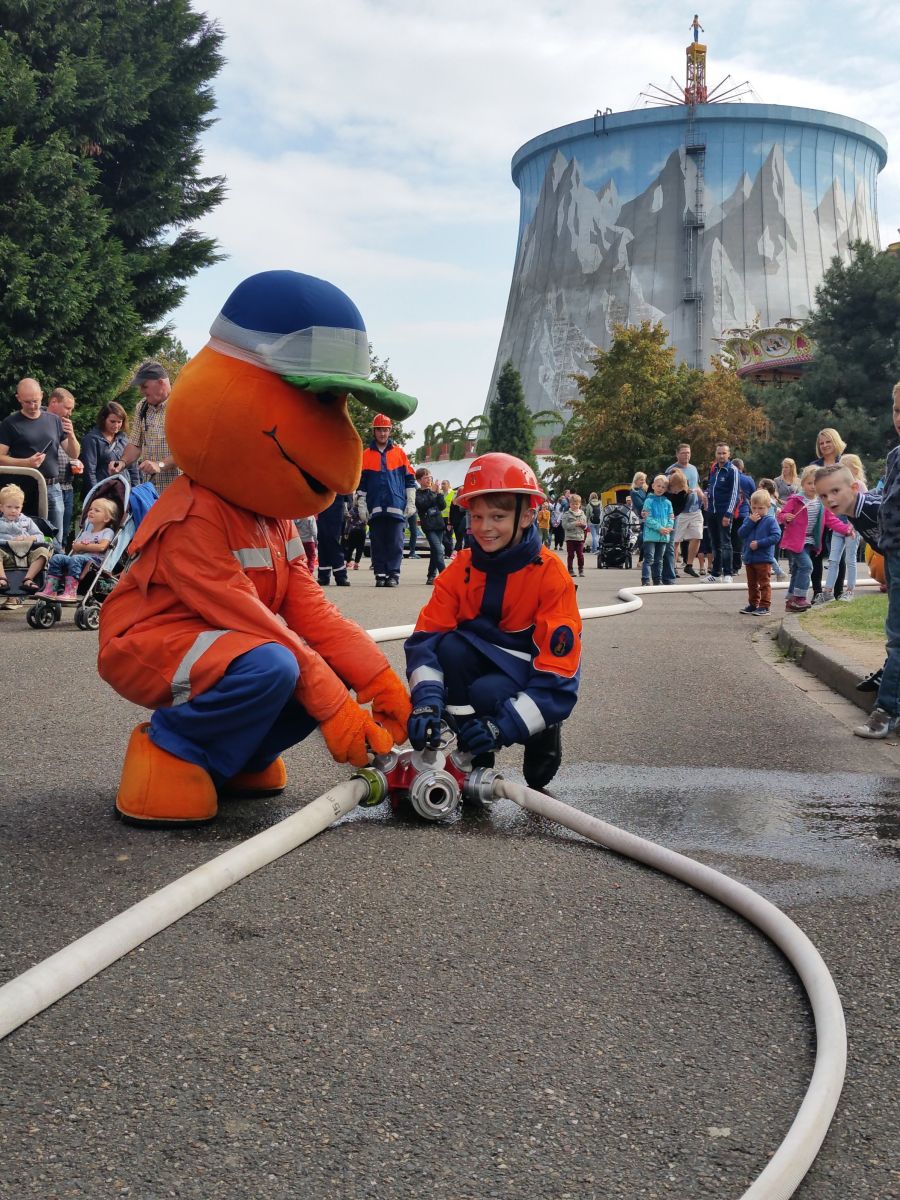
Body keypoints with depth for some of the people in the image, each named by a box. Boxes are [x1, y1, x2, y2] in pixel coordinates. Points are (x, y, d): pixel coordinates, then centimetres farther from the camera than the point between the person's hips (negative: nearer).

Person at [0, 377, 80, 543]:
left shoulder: (54, 420, 10)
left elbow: (74, 454, 11)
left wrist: (71, 435, -9)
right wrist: (27, 462, -21)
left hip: (53, 488, 3)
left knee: (55, 541, 5)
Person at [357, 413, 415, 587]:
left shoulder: (399, 452, 8)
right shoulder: (366, 455, 9)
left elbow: (410, 479, 9)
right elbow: (361, 483, 10)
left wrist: (411, 503, 3)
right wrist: (362, 505, 3)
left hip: (396, 507, -1)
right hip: (375, 508, 1)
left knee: (395, 543, -5)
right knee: (377, 543, 2)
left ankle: (393, 574, -3)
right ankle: (380, 575, 7)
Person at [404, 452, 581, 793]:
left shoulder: (550, 574, -19)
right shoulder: (461, 569, -6)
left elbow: (558, 672, -24)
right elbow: (426, 636, -14)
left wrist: (504, 725, -34)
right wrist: (427, 699, -34)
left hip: (535, 676, -4)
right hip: (484, 662, 4)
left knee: (488, 692, -34)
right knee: (450, 647, -27)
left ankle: (544, 735, 2)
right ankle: (474, 760, -10)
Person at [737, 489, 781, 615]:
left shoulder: (770, 520, -9)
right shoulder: (748, 519, 8)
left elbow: (776, 536, -18)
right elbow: (741, 533, -3)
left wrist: (759, 543, -21)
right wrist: (750, 522, -14)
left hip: (763, 558, -6)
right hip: (749, 557, 6)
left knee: (764, 583, -2)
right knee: (752, 584, 16)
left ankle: (764, 606, 2)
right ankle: (753, 605, 26)